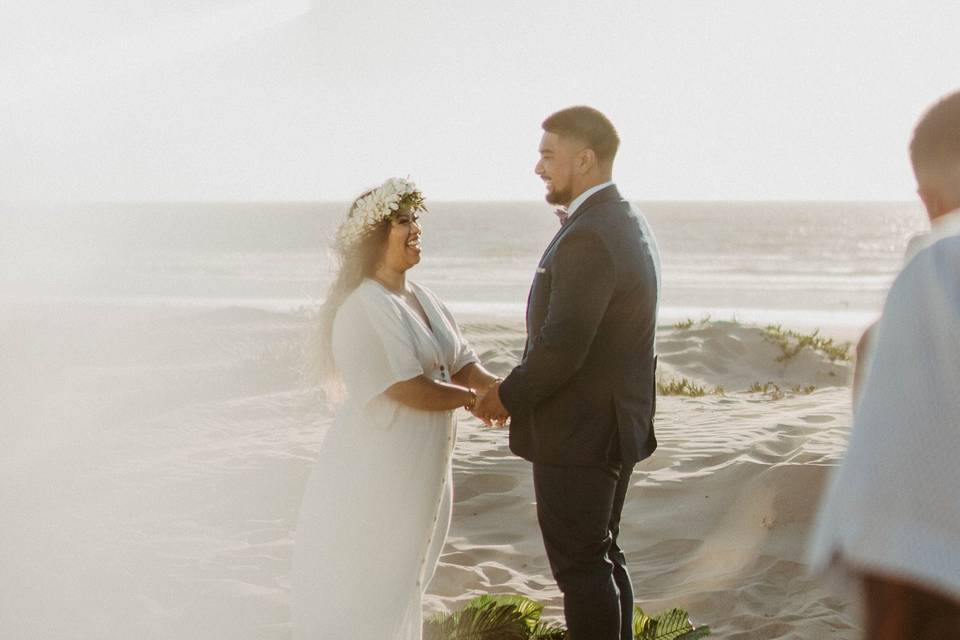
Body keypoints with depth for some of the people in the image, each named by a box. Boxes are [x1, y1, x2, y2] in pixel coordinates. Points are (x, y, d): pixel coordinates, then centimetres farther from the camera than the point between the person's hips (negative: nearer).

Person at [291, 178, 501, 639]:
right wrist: (473, 398, -10)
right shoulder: (364, 308, -19)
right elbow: (410, 390, -24)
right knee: (357, 589, 2)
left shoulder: (422, 299, 9)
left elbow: (462, 365, 7)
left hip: (420, 474, 9)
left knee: (398, 585, 18)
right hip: (376, 474, -9)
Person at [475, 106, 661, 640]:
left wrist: (507, 399, -9)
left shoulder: (587, 239, -23)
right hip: (619, 424, 10)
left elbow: (560, 350, -26)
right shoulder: (630, 225, 9)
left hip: (577, 434, -10)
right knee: (602, 555, 19)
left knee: (580, 565, -1)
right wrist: (522, 389, 10)